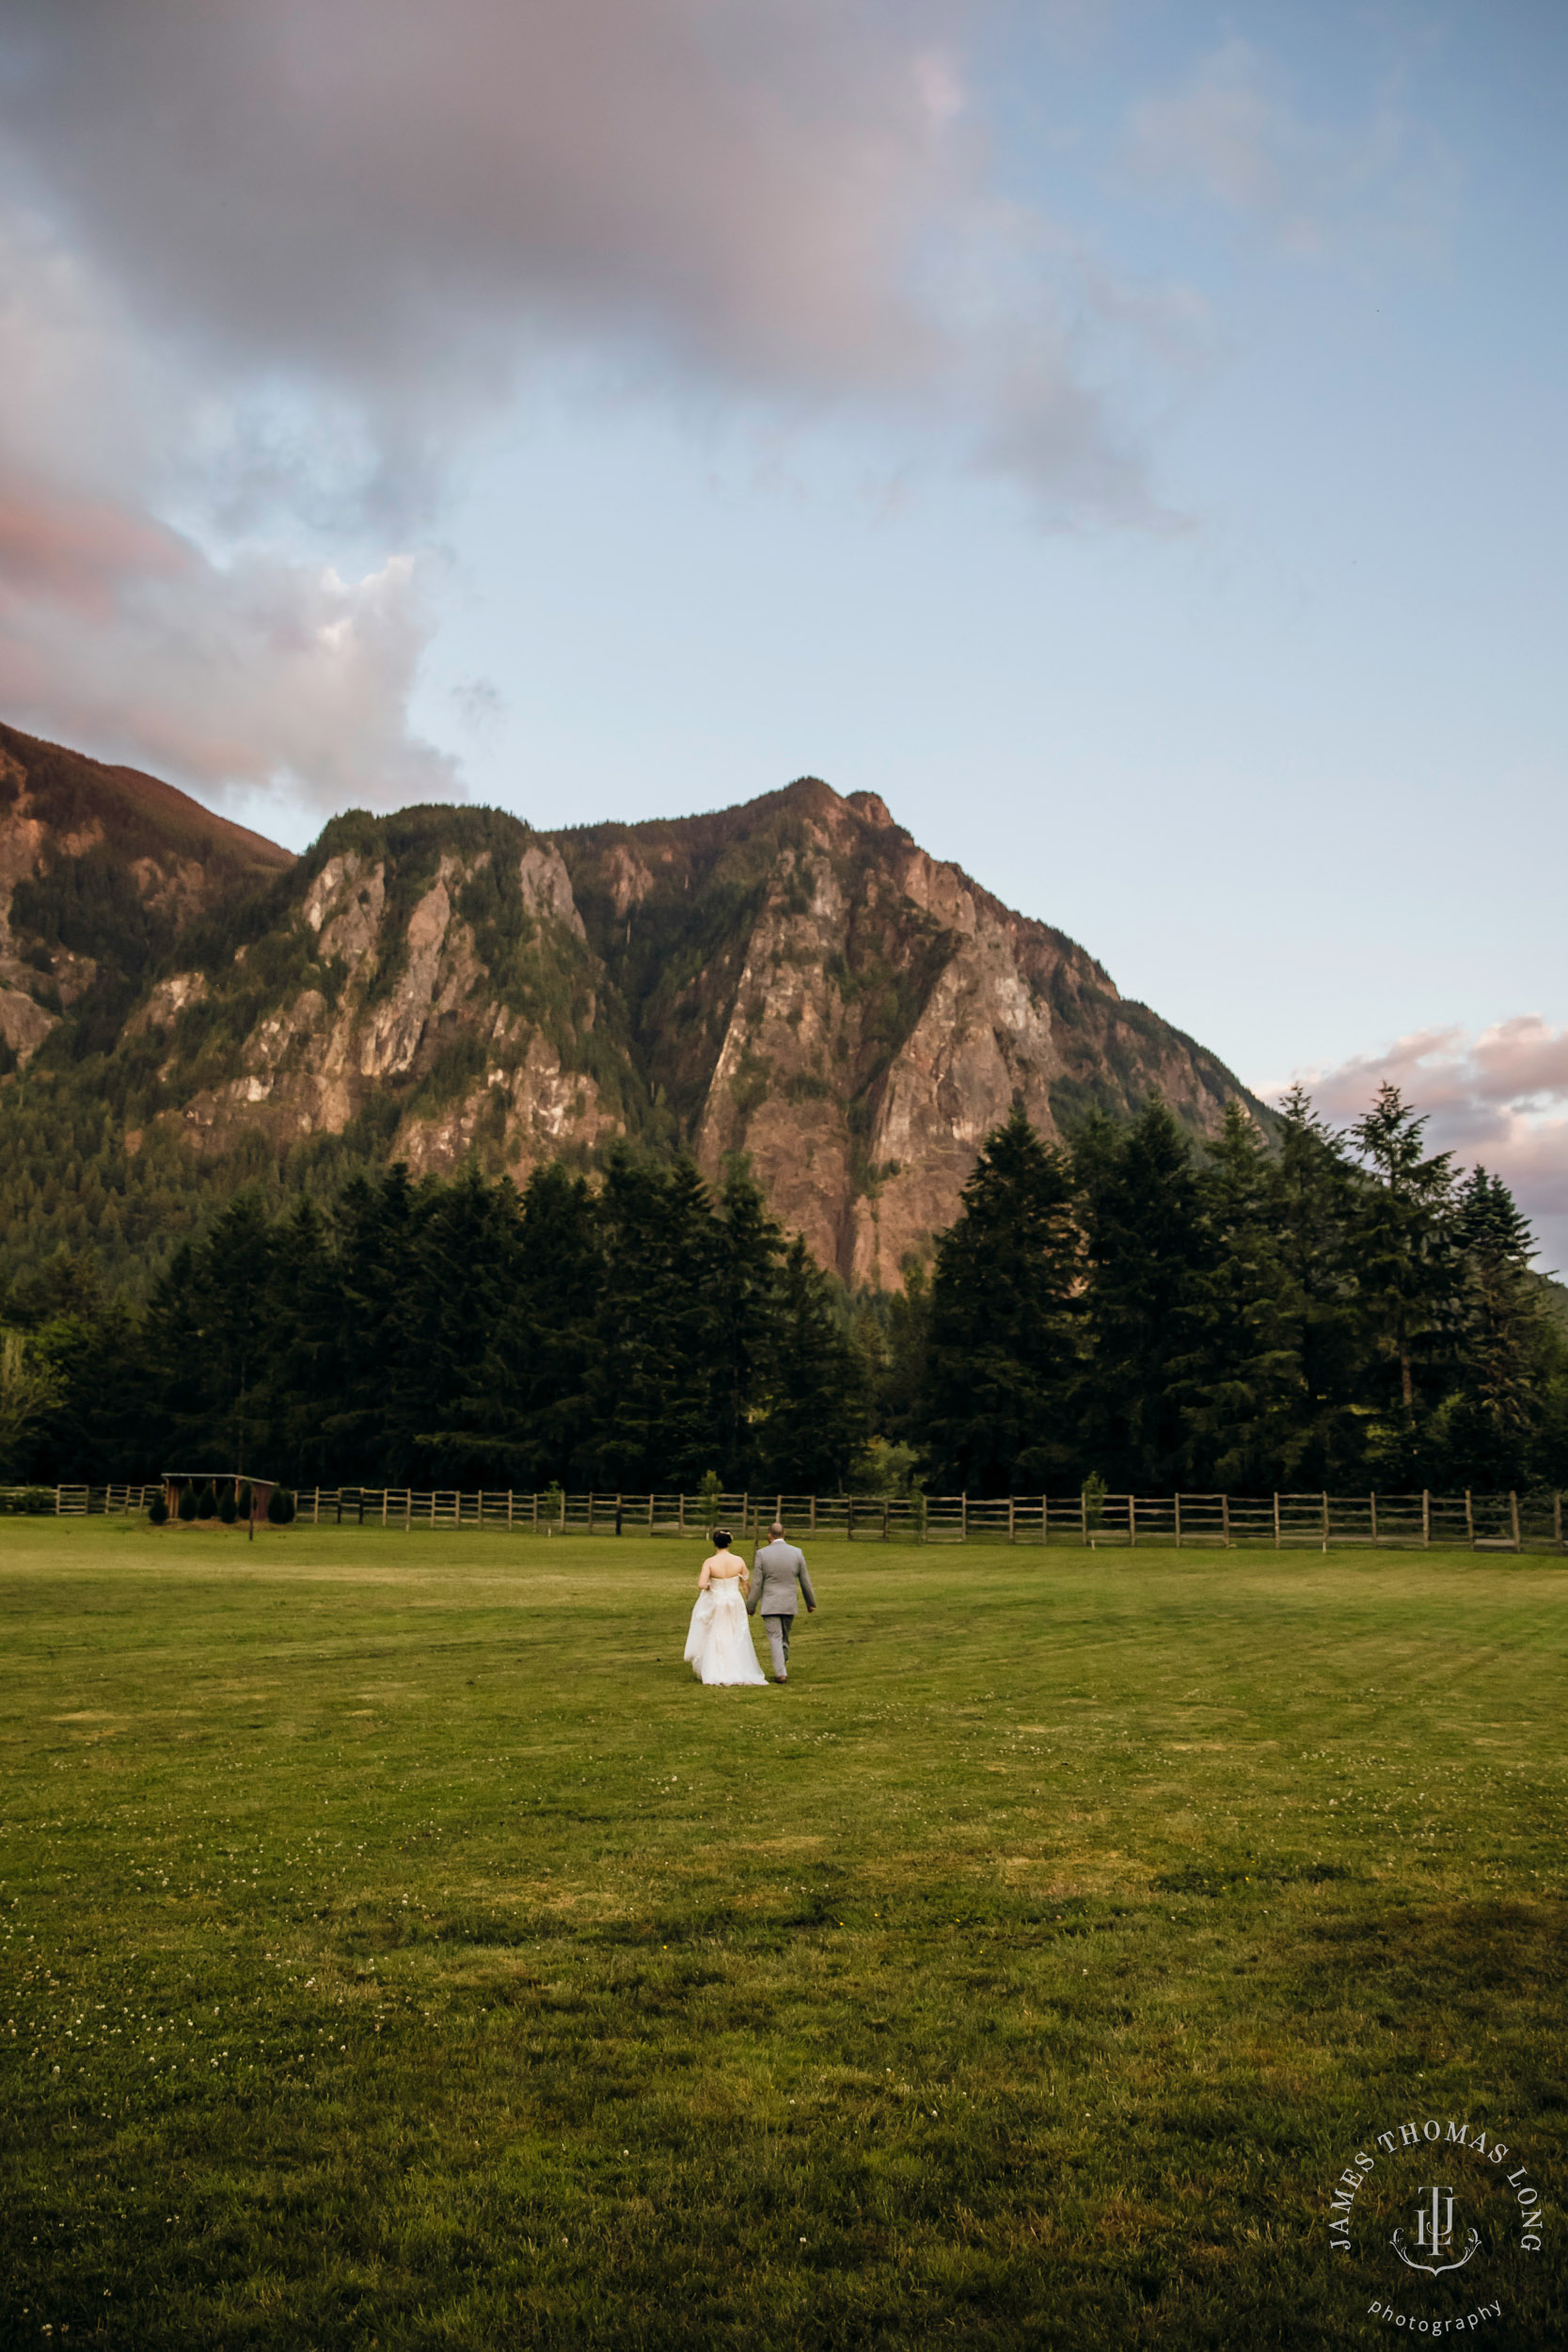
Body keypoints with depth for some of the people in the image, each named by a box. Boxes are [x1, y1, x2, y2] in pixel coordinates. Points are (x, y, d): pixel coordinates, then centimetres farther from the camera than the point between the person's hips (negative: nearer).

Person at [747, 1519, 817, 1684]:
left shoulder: (762, 1554, -8)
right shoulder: (797, 1553, -2)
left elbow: (757, 1583, -6)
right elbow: (805, 1581, 4)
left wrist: (751, 1605, 3)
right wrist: (811, 1602, 15)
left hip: (769, 1604, -2)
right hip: (789, 1603, 2)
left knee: (775, 1637, 1)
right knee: (785, 1636, 19)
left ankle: (781, 1672, -5)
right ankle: (784, 1663, 16)